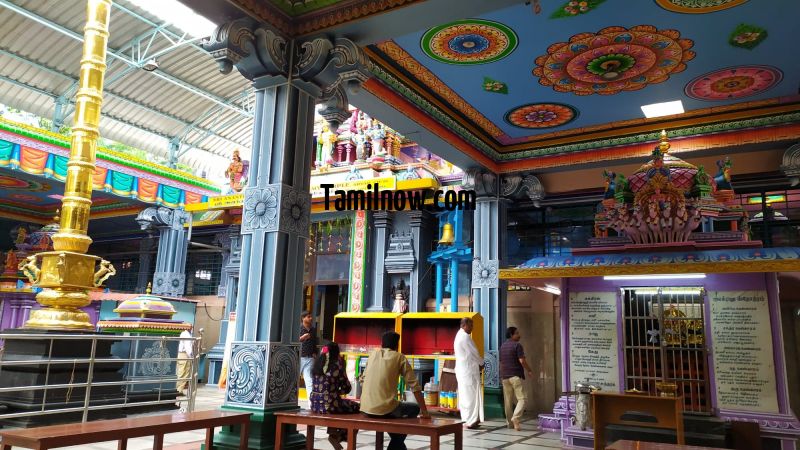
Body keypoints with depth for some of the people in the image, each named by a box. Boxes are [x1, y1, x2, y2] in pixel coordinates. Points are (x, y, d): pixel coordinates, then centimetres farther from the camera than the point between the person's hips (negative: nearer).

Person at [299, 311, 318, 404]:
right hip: (298, 357, -4)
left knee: (309, 380, -2)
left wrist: (314, 353, 13)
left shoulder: (313, 330, 14)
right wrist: (302, 338, -19)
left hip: (309, 358, 4)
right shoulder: (298, 328, -2)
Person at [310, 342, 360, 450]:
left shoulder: (317, 365, 7)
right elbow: (347, 388, -2)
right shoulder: (337, 365, -9)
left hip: (315, 404, 7)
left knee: (344, 403, 33)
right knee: (355, 407, 19)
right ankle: (337, 436, 20)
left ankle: (333, 433, 30)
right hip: (329, 405, -7)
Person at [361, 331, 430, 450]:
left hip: (366, 408, 5)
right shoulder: (399, 357, 2)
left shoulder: (373, 354, 14)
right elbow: (414, 385, -1)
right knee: (415, 408, 22)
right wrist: (424, 411, 5)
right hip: (384, 408, -5)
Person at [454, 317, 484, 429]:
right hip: (468, 370, -10)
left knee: (465, 395, 12)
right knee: (471, 395, -5)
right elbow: (473, 353, -13)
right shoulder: (465, 337, -17)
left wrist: (478, 363, 12)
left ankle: (467, 419, 16)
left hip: (462, 369, 10)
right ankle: (471, 421, -2)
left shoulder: (459, 336, 15)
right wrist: (481, 363, 4)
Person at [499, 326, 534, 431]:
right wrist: (529, 371, -1)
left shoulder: (502, 346, 15)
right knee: (521, 399, -7)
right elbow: (522, 361, -14)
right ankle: (515, 417, -25)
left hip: (505, 376, 7)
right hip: (516, 376, -7)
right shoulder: (517, 345, -8)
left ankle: (509, 423, 13)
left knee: (507, 401, 10)